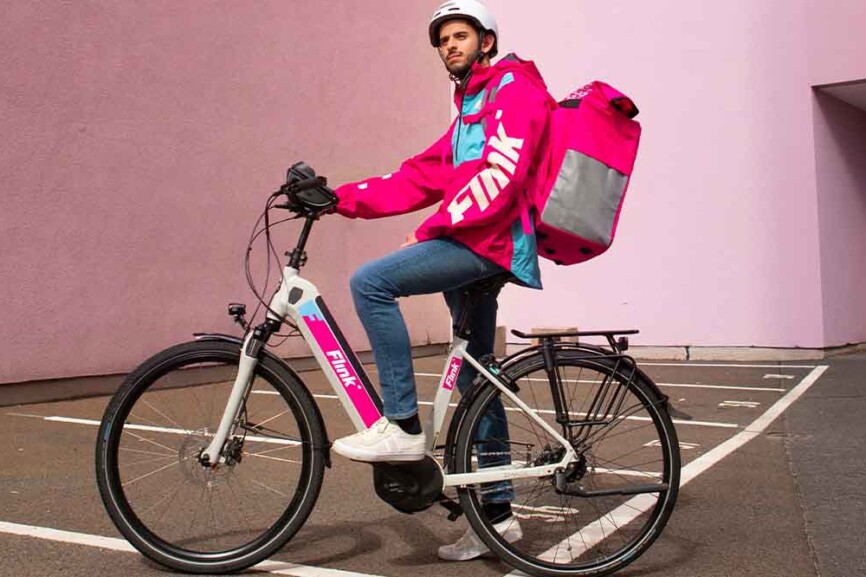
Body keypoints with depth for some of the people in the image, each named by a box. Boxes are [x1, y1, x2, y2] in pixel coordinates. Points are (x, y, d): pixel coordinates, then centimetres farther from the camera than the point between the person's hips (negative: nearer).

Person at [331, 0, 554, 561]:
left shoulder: (513, 88, 0)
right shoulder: (471, 108, 29)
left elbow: (502, 171, -16)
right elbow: (421, 177, 18)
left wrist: (436, 226, -19)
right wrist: (343, 197, 8)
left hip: (490, 241, -10)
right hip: (476, 244, 10)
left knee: (370, 282, -22)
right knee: (475, 380, 9)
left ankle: (403, 425, -17)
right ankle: (498, 511, 17)